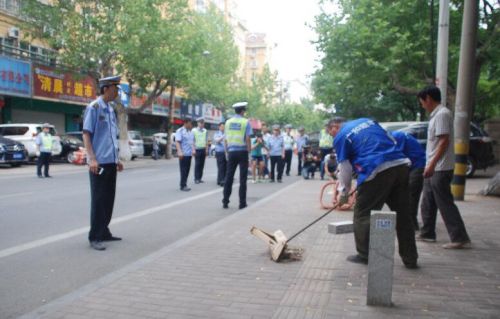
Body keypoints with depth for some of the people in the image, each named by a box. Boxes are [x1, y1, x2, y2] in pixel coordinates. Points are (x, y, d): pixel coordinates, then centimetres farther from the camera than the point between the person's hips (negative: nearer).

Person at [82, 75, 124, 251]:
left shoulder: (111, 110, 15)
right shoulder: (93, 107, -7)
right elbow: (86, 135, -11)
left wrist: (117, 159, 20)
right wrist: (92, 159, -20)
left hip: (110, 162, 8)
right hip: (99, 162, -7)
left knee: (108, 199, 11)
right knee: (98, 200, -3)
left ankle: (104, 232, 22)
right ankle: (94, 237, 5)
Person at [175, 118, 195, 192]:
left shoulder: (190, 132, 18)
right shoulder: (180, 131, -7)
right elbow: (177, 142, -16)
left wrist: (193, 149, 11)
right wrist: (179, 152, -26)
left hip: (189, 154, 7)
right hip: (183, 154, -7)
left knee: (187, 170, 8)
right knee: (183, 170, -6)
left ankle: (184, 184, 15)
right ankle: (183, 186, -2)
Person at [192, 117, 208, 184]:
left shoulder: (205, 131, 10)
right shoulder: (194, 130, -1)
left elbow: (206, 141, 14)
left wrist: (207, 149, 8)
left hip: (203, 149, 4)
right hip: (197, 149, -4)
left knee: (202, 164, 5)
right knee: (197, 164, -5)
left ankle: (200, 178, 12)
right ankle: (196, 179, -1)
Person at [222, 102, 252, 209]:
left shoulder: (228, 122, 6)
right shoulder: (246, 122, -6)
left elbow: (226, 139, 6)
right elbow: (247, 139, -11)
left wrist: (227, 151, 14)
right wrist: (249, 151, -3)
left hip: (231, 151, 4)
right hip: (242, 151, -3)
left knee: (229, 177, 8)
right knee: (242, 178, 3)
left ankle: (225, 202, 9)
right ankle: (242, 203, 6)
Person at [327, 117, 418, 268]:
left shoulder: (340, 138, 6)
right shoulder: (367, 120, 24)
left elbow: (345, 169, 7)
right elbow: (392, 141, 25)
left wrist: (343, 193, 18)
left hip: (377, 171, -7)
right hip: (401, 165, 7)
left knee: (362, 214, 10)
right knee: (403, 215, 13)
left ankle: (365, 255, 18)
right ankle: (410, 258, 21)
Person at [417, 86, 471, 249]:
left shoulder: (442, 114, -14)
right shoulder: (436, 115, 15)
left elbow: (444, 141, -20)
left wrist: (432, 164, -22)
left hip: (440, 168, -10)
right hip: (434, 169, 10)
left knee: (445, 204, -6)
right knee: (427, 204, 15)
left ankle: (460, 238, -1)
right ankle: (427, 233, 26)